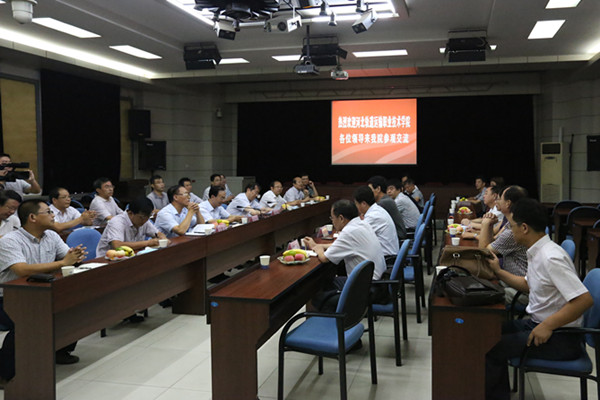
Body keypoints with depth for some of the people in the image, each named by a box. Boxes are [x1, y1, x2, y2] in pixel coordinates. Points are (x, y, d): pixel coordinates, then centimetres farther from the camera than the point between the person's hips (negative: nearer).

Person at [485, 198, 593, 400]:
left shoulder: (551, 257, -25)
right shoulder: (538, 252, 5)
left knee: (490, 347, -14)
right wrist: (499, 272, 16)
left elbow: (584, 299, -30)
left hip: (559, 338, -10)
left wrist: (547, 326, -27)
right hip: (538, 323, 10)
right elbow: (528, 285, 23)